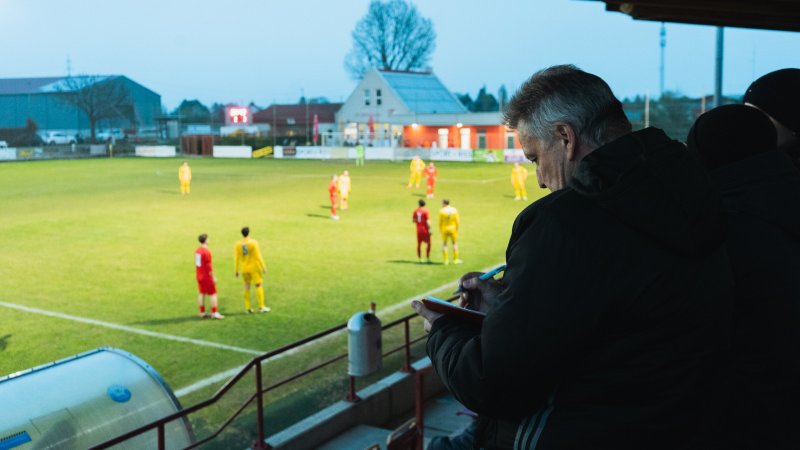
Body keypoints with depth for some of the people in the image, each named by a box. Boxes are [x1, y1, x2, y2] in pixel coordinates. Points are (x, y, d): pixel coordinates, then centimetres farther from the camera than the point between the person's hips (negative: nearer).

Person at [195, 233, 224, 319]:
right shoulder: (207, 251, -19)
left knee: (201, 294, 12)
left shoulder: (197, 250, 6)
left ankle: (202, 313, 17)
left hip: (199, 276, 8)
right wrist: (214, 277, -15)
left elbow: (196, 264, 12)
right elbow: (209, 266, -20)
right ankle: (214, 313, -2)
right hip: (207, 277, -8)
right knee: (213, 294, -1)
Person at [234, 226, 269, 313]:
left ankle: (248, 308, 14)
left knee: (247, 286, 15)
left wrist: (236, 271, 7)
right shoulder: (253, 242, -12)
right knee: (259, 286, 3)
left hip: (244, 269, 4)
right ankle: (261, 307, 2)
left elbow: (237, 258, 0)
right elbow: (258, 256, -13)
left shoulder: (238, 244, -2)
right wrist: (263, 267, -6)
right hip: (254, 268, -4)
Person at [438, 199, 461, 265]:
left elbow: (440, 222, -6)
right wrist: (457, 229, 6)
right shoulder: (454, 210, -3)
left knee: (444, 244, 8)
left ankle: (446, 260, 6)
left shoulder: (441, 211, -9)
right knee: (455, 243, 11)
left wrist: (440, 230, 5)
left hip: (444, 229, -1)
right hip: (453, 229, 1)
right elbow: (457, 221, -3)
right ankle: (456, 259, 11)